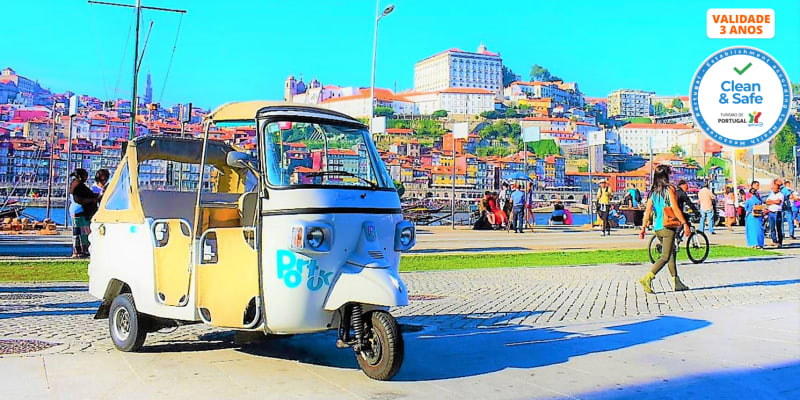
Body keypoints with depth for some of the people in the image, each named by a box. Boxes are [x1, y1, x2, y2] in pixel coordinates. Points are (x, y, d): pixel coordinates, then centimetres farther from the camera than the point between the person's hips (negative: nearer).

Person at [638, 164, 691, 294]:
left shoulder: (653, 192, 10)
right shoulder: (670, 189, -6)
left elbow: (647, 210, 8)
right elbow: (675, 209, -12)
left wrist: (644, 227, 10)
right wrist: (685, 224, -8)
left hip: (657, 228, 7)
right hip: (668, 227, -7)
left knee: (672, 253, 18)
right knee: (665, 257, -7)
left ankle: (677, 283, 21)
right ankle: (647, 278, -23)